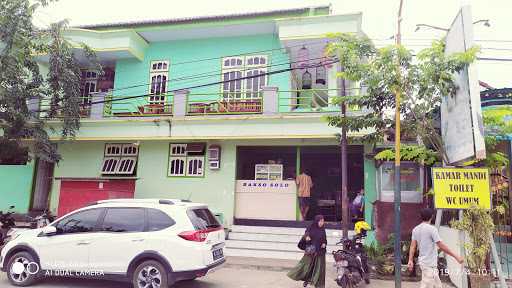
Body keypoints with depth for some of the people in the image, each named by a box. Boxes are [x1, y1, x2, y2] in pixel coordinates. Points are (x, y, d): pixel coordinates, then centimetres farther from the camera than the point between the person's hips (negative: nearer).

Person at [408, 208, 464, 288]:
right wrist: (456, 256, -9)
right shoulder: (432, 229, -14)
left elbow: (413, 246, 4)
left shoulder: (415, 229, 6)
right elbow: (442, 246, -16)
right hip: (429, 264, -8)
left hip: (423, 262, 8)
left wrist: (410, 260, 5)